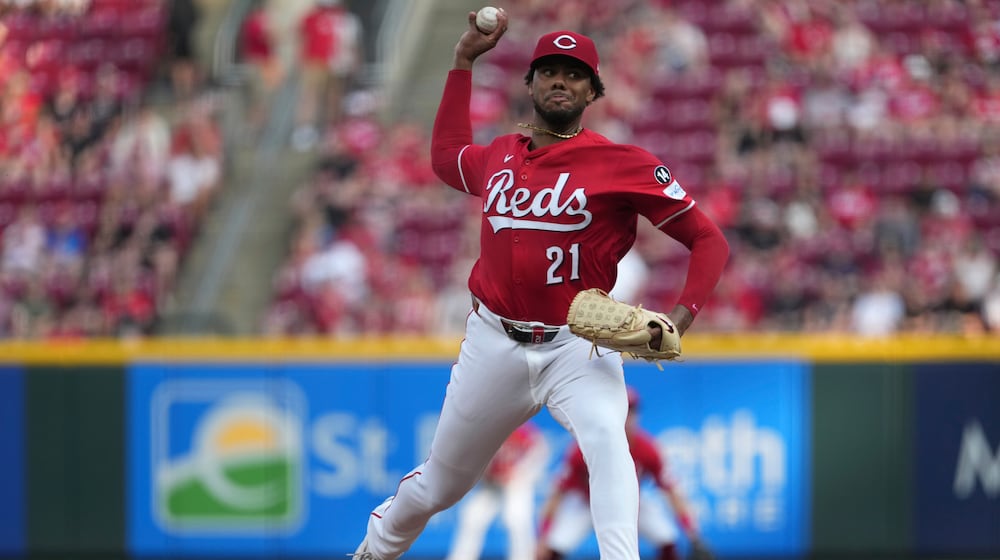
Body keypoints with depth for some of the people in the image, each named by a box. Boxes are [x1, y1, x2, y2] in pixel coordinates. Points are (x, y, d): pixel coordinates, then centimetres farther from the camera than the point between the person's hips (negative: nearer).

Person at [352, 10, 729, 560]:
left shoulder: (623, 163, -8)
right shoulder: (498, 157, 8)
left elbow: (709, 240, -8)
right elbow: (446, 154, 32)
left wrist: (681, 316, -24)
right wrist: (463, 59, 26)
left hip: (578, 348, -4)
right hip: (494, 344, 4)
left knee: (606, 438, -35)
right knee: (437, 486, 16)